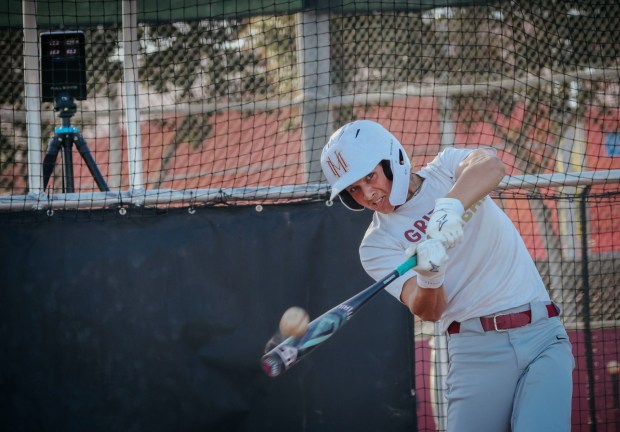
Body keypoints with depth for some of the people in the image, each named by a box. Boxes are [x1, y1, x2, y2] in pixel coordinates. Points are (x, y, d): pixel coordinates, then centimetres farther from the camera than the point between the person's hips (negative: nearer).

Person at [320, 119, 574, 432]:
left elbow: (489, 165, -17)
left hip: (542, 334, -1)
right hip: (477, 350, 1)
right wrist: (429, 277, -32)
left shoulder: (446, 170, 8)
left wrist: (451, 205, -35)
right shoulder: (376, 246, 5)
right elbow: (427, 311, -11)